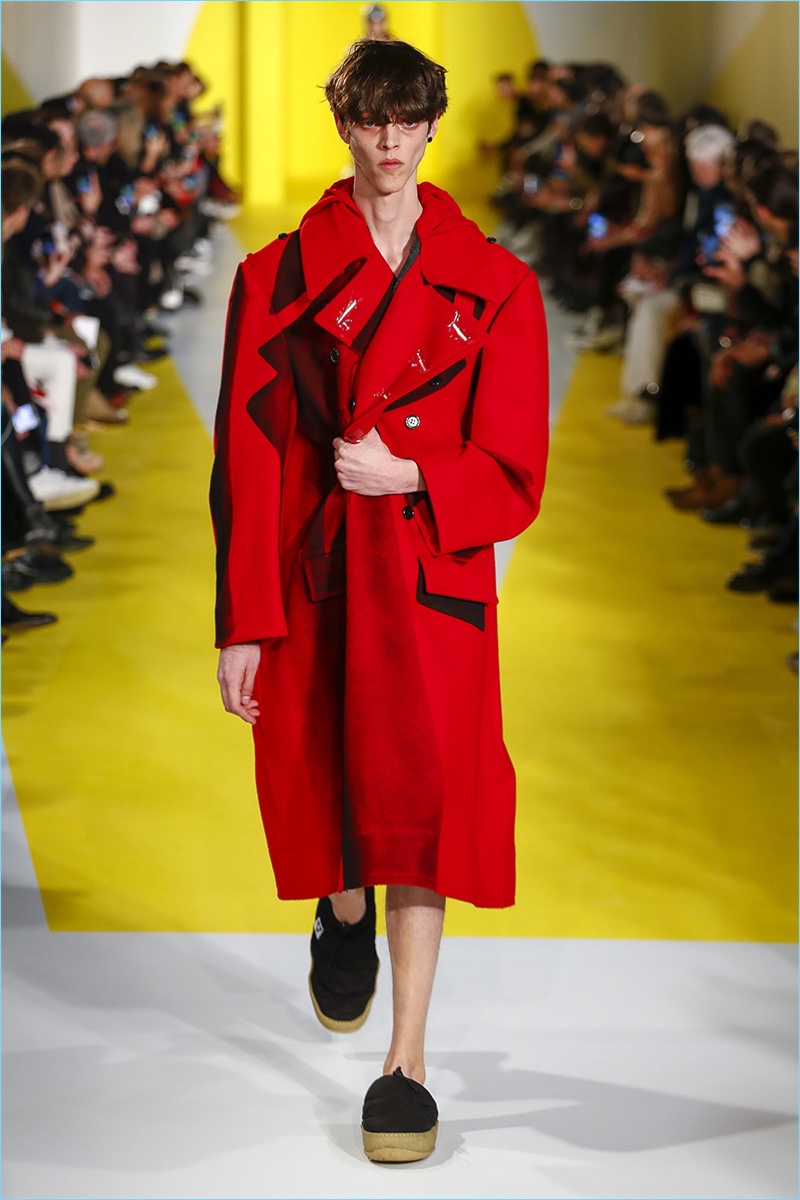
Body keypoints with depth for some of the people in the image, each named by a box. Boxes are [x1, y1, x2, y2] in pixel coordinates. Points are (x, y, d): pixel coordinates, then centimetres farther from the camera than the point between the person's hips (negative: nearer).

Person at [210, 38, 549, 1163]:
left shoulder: (492, 286, 2)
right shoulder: (280, 277, 2)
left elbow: (512, 470, 1)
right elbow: (247, 459, -1)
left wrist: (408, 474, -16)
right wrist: (244, 621, -5)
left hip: (434, 575, -1)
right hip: (313, 577, 1)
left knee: (418, 794, -9)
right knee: (321, 780, 10)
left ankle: (407, 1060, -2)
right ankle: (344, 915, 47)